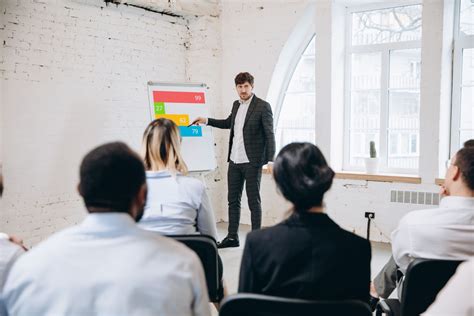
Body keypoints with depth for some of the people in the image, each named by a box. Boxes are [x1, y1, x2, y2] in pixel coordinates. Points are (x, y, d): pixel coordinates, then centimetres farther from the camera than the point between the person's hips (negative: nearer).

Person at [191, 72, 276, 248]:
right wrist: (207, 121, 24)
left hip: (252, 161, -7)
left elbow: (269, 134, -11)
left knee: (254, 201, 2)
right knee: (233, 200, 11)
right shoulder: (236, 105, 13)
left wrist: (271, 160, -18)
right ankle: (232, 237, 21)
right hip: (234, 160, 7)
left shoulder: (262, 106, -8)